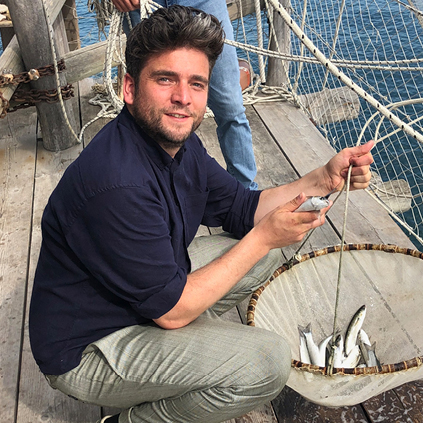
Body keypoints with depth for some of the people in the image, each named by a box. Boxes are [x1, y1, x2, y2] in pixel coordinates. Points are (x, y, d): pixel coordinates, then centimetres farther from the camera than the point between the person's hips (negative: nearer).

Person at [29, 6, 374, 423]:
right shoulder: (117, 184, -33)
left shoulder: (178, 142, -4)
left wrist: (325, 178, -7)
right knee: (266, 360, -21)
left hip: (143, 296, 9)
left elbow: (243, 209, 4)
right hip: (85, 350, -8)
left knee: (266, 253, 6)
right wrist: (264, 238, -20)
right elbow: (171, 310, -26)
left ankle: (184, 341, 10)